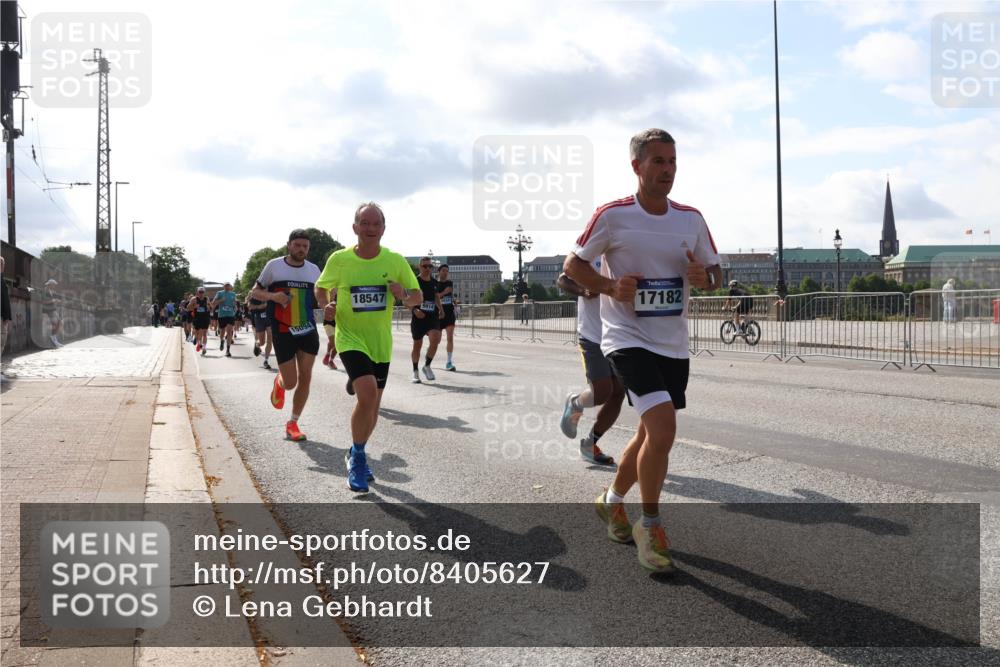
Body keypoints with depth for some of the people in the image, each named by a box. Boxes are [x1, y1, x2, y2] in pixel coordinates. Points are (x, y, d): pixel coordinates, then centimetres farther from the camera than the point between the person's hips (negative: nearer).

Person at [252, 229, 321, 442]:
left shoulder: (313, 269, 5)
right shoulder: (274, 266, -4)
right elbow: (256, 292, 5)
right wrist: (273, 296, -17)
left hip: (308, 330, 3)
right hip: (283, 332, -3)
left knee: (305, 378, -2)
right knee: (290, 382, -5)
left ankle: (292, 424, 12)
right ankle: (279, 382, 34)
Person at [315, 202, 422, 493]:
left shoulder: (396, 261, -6)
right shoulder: (339, 259, -8)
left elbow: (418, 296, 3)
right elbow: (321, 288, 9)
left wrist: (405, 296, -20)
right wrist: (327, 307, -12)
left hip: (381, 343, 3)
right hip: (350, 338, -3)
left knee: (373, 406, 13)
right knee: (368, 393, -25)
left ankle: (356, 456, 39)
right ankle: (357, 457, -4)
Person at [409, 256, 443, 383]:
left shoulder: (434, 282, 9)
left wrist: (441, 309, 9)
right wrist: (415, 310, -24)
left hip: (432, 317, 3)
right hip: (418, 317, -3)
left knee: (435, 340, -19)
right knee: (417, 345, 6)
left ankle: (427, 366, 2)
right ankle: (415, 373, 22)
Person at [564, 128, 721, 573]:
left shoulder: (691, 219, 4)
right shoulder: (612, 216, -9)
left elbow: (715, 273, 12)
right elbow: (573, 264, -1)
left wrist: (704, 276, -12)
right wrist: (611, 286, -17)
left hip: (674, 344, 6)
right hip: (628, 337, -6)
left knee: (652, 433, 15)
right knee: (663, 426, -21)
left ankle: (613, 501, 40)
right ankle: (650, 527, -3)